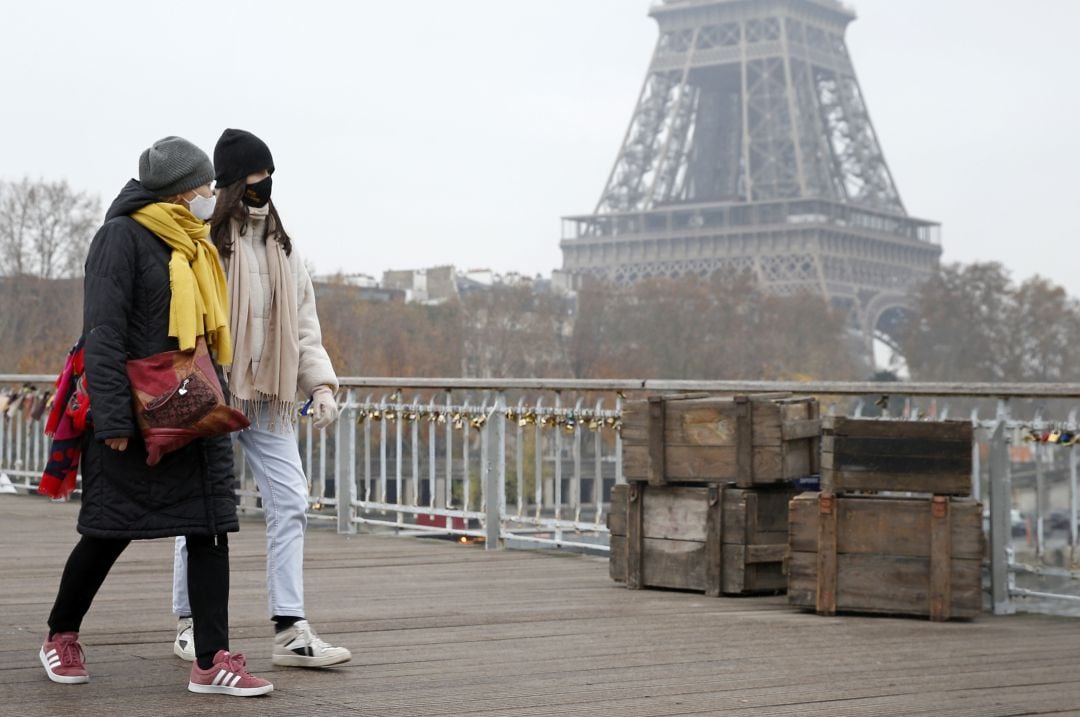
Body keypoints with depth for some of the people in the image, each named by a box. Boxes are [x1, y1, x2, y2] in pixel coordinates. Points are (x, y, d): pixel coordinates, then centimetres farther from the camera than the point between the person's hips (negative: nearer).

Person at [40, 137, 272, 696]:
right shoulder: (122, 236, -9)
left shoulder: (193, 244, 16)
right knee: (110, 532, 4)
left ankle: (213, 660, 0)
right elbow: (103, 332, -15)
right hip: (135, 418, -7)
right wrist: (111, 417, -21)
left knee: (211, 528, -1)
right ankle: (61, 637, 26)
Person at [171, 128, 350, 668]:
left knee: (290, 503, -1)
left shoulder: (282, 246, 14)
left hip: (268, 399, 6)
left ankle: (291, 630, 1)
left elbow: (304, 324, 16)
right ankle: (190, 624, 16)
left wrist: (321, 383, 3)